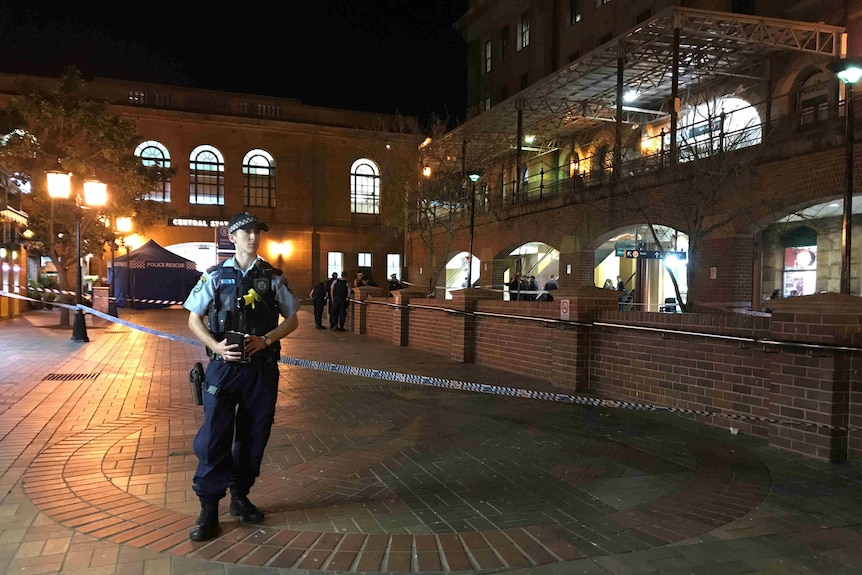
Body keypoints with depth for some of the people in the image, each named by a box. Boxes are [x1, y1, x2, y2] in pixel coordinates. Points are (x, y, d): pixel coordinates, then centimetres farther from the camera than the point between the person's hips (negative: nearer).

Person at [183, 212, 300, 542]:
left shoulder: (273, 278, 4)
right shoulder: (216, 276, 1)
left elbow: (292, 320, 7)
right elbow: (194, 320, 4)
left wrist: (265, 340, -10)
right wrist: (216, 346, -13)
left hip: (262, 368, 2)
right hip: (224, 366, -1)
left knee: (253, 436, 11)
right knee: (213, 436, -3)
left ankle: (240, 496, 29)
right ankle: (209, 508, 10)